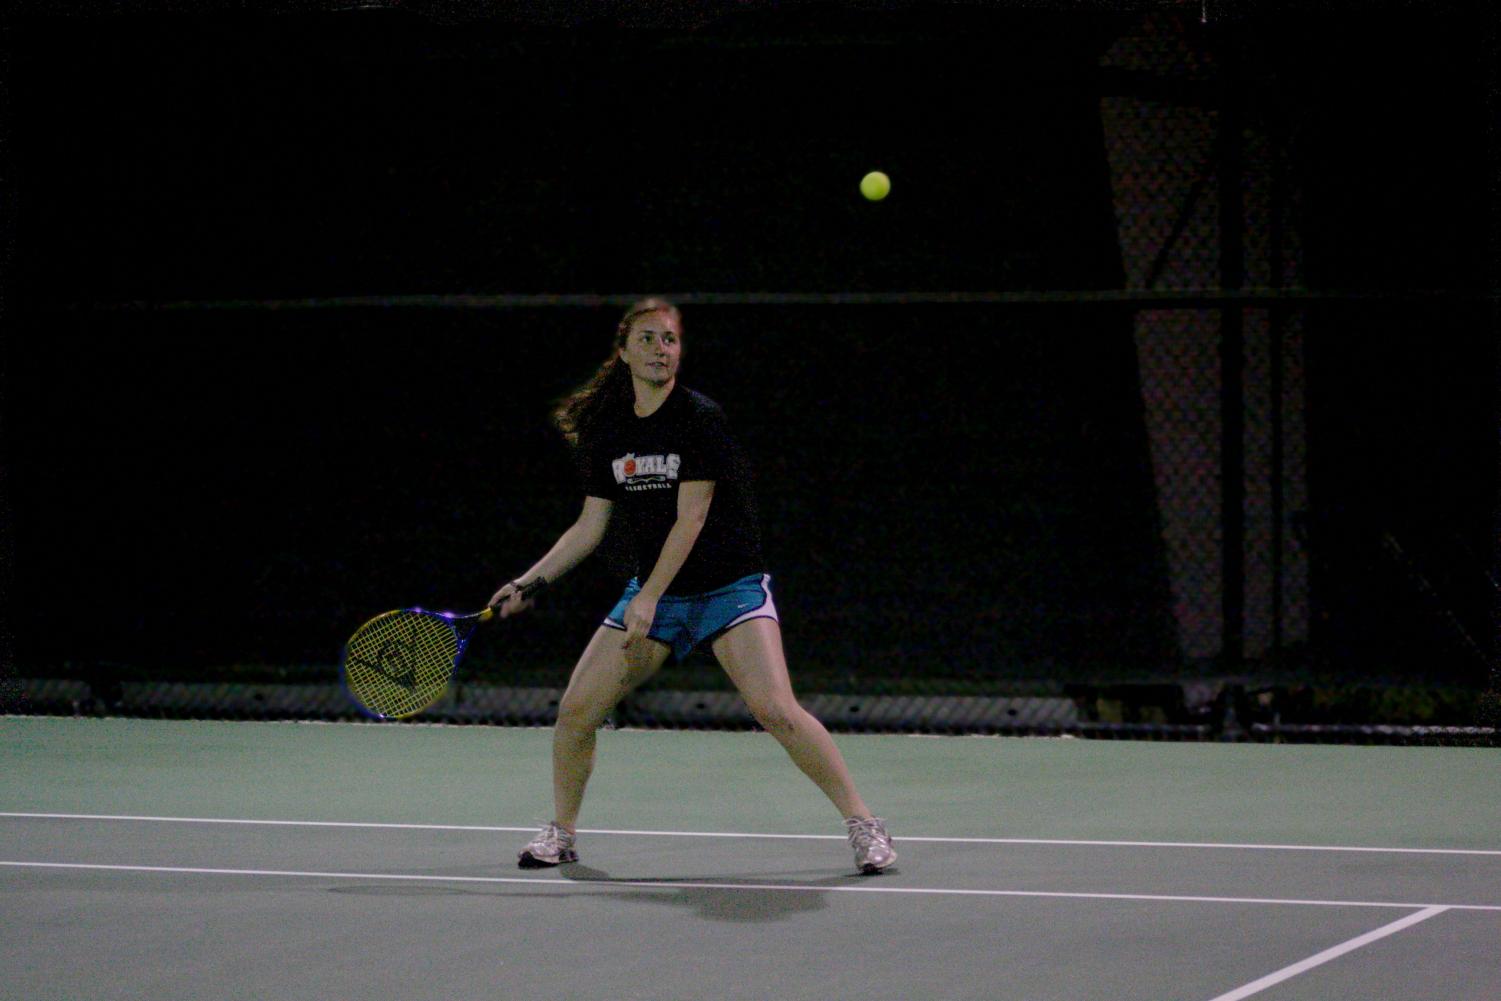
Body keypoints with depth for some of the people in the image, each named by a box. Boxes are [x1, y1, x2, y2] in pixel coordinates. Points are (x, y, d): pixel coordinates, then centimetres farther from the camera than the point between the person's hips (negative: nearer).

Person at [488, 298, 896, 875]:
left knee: (775, 709, -22)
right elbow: (589, 527, 13)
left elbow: (690, 519, -16)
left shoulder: (700, 418, -12)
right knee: (575, 711, -3)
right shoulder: (607, 432, 4)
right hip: (652, 593, 5)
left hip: (730, 586, -5)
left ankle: (862, 824, -12)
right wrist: (531, 582, 4)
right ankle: (561, 834, 18)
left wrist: (648, 599, -21)